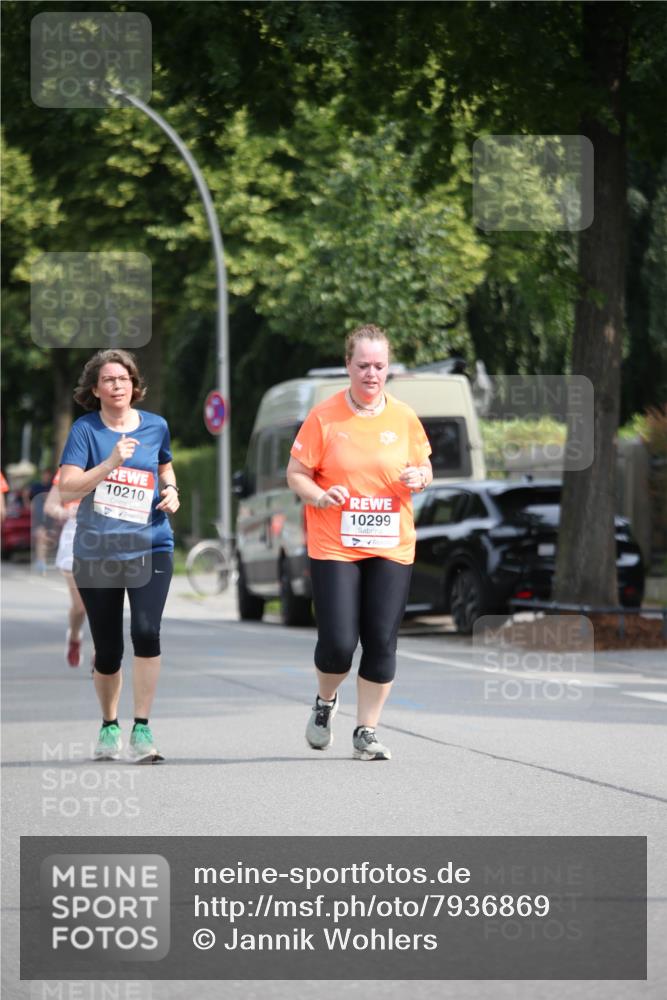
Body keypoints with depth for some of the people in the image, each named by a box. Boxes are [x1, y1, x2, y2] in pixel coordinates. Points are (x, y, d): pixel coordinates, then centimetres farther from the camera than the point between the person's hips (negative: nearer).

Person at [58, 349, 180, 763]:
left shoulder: (155, 426, 5)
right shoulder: (86, 430, -4)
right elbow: (68, 487, -15)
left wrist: (171, 490, 6)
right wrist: (111, 462, -25)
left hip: (149, 546, 1)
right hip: (96, 552, -1)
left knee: (146, 631, -20)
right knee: (107, 649, 7)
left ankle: (142, 729, -13)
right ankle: (109, 726, 30)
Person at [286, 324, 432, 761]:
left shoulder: (404, 418, 5)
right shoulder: (324, 417, -4)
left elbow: (424, 468, 16)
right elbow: (296, 473, 1)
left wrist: (419, 477, -8)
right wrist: (318, 495, -19)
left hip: (391, 547, 3)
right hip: (334, 547, -3)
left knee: (382, 642, 0)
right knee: (338, 642, -8)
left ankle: (367, 733, 13)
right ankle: (325, 702, 24)